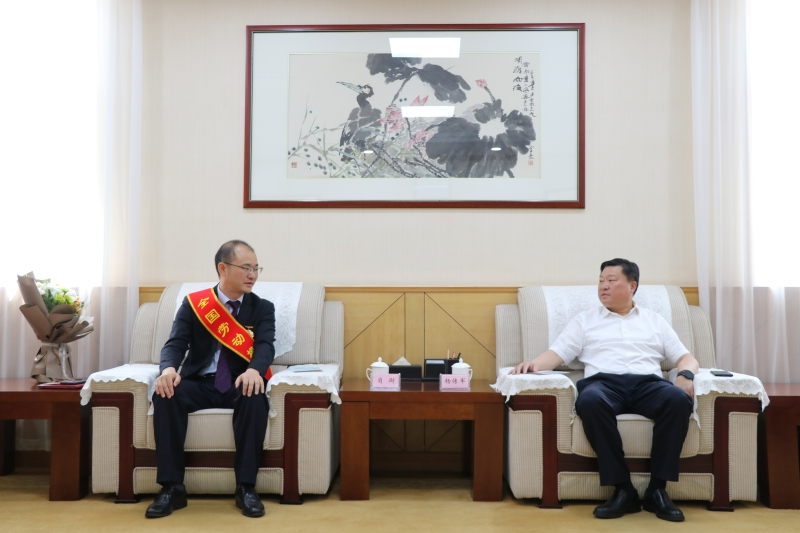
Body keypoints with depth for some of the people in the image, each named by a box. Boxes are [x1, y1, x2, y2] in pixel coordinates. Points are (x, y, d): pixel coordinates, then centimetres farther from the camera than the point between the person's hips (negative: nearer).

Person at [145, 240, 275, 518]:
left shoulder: (263, 308, 6)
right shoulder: (193, 303, 6)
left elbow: (265, 346, -11)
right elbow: (175, 343, -5)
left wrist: (254, 370, -36)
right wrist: (169, 368, -31)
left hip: (239, 386, 0)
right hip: (200, 383, 1)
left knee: (256, 397, -35)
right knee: (165, 393, -30)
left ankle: (246, 487, -25)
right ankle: (172, 487, -22)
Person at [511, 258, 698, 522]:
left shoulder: (654, 320, 26)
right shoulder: (585, 320, 22)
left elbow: (686, 357, 21)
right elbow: (557, 354, 12)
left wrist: (685, 374, -3)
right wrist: (534, 363, -10)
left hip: (647, 383, 1)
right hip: (603, 382, -1)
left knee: (679, 399, -34)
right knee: (590, 401, -38)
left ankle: (657, 489, -25)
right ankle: (623, 490, -29)